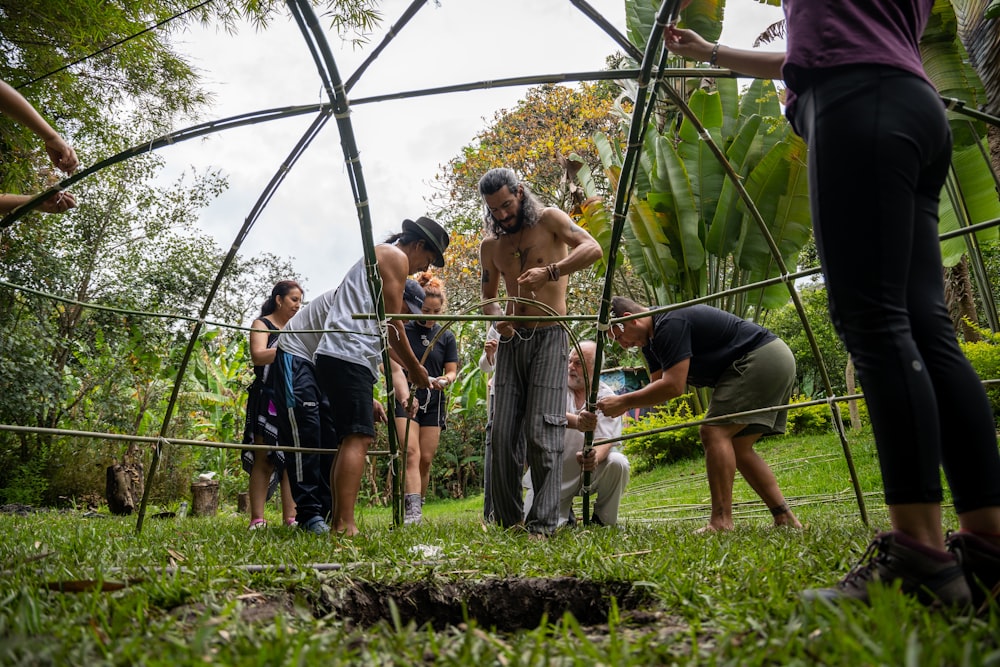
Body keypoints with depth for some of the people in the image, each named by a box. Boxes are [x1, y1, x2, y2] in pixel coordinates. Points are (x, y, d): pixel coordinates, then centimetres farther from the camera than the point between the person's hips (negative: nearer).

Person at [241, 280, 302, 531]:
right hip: (267, 400, -5)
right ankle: (257, 519, -7)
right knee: (264, 459, -6)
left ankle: (290, 517, -4)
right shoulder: (262, 325, 3)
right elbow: (258, 356, -14)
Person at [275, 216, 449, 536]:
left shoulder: (376, 256, 30)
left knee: (349, 437, 8)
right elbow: (392, 324, -5)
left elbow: (381, 332, 29)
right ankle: (345, 525, -22)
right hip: (348, 353, -10)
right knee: (358, 436, -16)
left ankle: (337, 520, 7)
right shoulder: (396, 256, 2)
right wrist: (415, 368, 3)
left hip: (331, 354, 10)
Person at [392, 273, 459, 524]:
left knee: (426, 459, 3)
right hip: (405, 400, -3)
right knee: (411, 453, -17)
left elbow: (452, 371, 8)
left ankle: (417, 508, 16)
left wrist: (444, 380, -15)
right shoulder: (402, 331, 1)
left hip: (433, 403, 3)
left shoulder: (446, 336, 10)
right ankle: (412, 510, -26)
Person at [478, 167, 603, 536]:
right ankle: (508, 520, 10)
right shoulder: (490, 245, 14)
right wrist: (496, 317, -2)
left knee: (542, 434, -12)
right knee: (503, 434, 1)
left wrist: (549, 272, -27)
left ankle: (542, 524, -7)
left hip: (549, 338, -5)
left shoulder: (548, 219, 0)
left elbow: (592, 248, -13)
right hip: (512, 339, 5)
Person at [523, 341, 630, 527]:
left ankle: (603, 520, -3)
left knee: (618, 463, -28)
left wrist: (594, 457, -41)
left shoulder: (606, 397, -5)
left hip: (590, 471, 0)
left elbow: (605, 441, -16)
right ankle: (564, 512, 22)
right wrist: (576, 422, -51)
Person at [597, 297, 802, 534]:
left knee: (714, 432, -16)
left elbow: (673, 386, -25)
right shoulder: (651, 337, 13)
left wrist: (623, 402, -18)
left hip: (761, 359, -11)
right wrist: (623, 404, -4)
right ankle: (785, 519, 8)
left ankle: (721, 522, -17)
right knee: (737, 447, 9)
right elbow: (658, 386, 13)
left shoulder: (670, 324, -20)